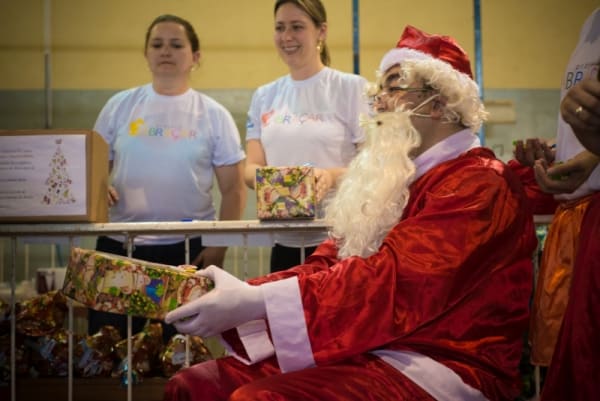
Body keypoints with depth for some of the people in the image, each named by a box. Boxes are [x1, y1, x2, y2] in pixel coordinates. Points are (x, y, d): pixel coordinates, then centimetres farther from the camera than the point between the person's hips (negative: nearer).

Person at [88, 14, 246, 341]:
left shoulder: (213, 115, 3)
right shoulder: (119, 105, 6)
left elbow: (233, 188, 3)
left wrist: (218, 246, -5)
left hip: (189, 248, -1)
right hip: (119, 245, 2)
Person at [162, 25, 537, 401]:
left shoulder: (477, 185, -10)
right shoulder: (400, 177, 18)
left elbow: (393, 280, -24)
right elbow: (328, 264, 10)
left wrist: (255, 301, -28)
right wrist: (238, 295, -7)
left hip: (437, 367, -8)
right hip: (368, 351, 8)